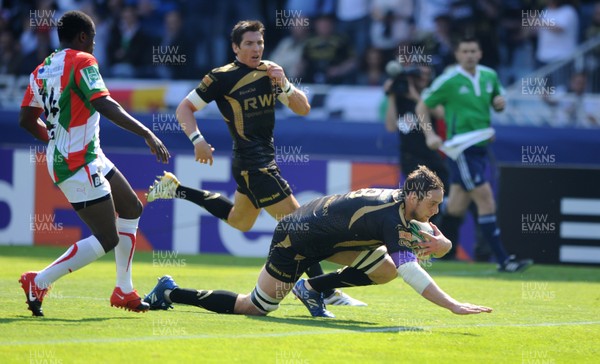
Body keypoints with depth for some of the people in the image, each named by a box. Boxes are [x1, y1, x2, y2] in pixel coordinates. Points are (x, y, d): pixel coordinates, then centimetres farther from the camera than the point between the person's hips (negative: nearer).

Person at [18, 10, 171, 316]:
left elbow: (27, 120, 16)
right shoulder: (81, 61, -12)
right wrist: (147, 134, -27)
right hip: (79, 165, -10)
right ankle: (38, 282, -7)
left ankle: (124, 291, 19)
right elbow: (105, 105, -24)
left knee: (131, 208, 19)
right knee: (107, 239, -8)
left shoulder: (41, 70, 12)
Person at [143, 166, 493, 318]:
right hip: (297, 240, -9)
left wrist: (438, 242, -24)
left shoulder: (402, 201, -5)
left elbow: (444, 245, 0)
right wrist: (453, 305, -45)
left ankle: (314, 288, 12)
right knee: (254, 308, 0)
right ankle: (172, 293, 12)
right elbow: (412, 272, -41)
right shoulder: (391, 218, -32)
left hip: (330, 233, 9)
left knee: (386, 269, -1)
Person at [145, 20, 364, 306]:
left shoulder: (270, 72, 6)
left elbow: (303, 109, 5)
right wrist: (197, 140, -21)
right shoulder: (222, 78, -12)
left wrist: (284, 85, -13)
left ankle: (177, 190, 37)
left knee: (239, 221, 28)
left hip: (264, 158, 9)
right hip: (252, 164, -9)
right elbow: (184, 108, -6)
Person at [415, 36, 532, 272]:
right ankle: (503, 260, -13)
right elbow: (422, 106, 0)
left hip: (480, 149, 7)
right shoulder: (448, 80, -8)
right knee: (486, 200, -13)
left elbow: (498, 99, 23)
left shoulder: (490, 76, 8)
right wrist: (430, 134, -13)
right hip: (460, 148, -7)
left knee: (456, 207, 11)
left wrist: (500, 103, -1)